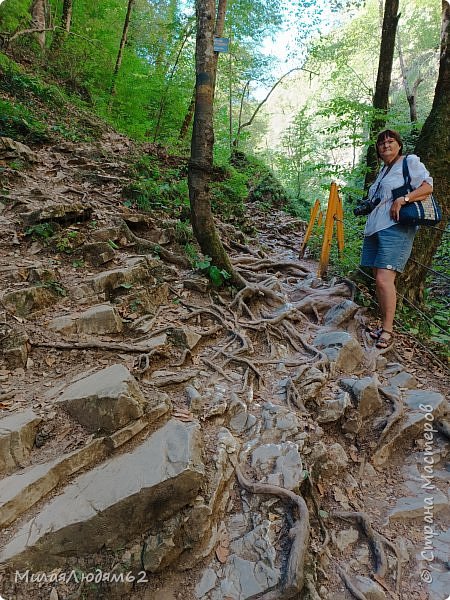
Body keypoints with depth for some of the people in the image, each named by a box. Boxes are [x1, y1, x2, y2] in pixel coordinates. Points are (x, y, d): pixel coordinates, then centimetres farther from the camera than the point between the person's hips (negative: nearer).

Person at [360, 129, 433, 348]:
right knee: (379, 280, 6)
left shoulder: (410, 162, 4)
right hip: (374, 228, 8)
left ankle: (388, 330, -8)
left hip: (395, 229, -8)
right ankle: (384, 325, 13)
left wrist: (403, 199, -18)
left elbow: (427, 186, -6)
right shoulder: (383, 169, 26)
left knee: (384, 279, -17)